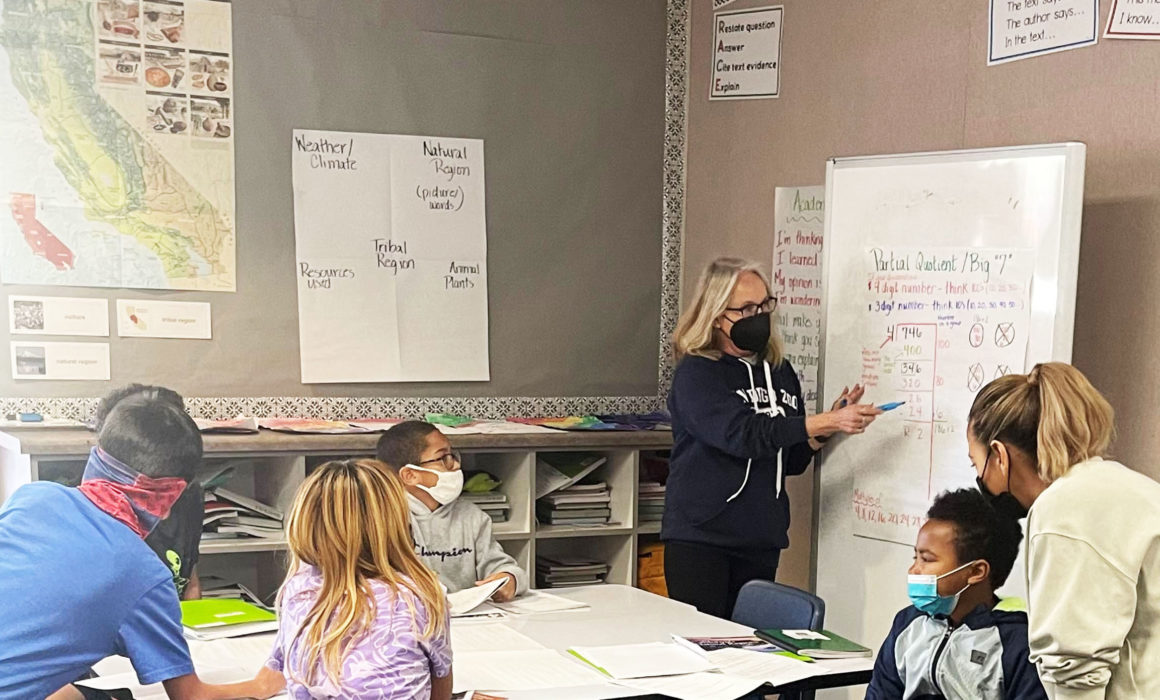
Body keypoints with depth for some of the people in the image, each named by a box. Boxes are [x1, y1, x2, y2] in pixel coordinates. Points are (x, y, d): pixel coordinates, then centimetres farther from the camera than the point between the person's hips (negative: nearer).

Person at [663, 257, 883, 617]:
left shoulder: (780, 373, 10)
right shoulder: (696, 373, -8)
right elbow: (742, 435, -23)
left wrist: (825, 429, -2)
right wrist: (824, 422, -25)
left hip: (762, 541, 5)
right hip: (700, 536, -5)